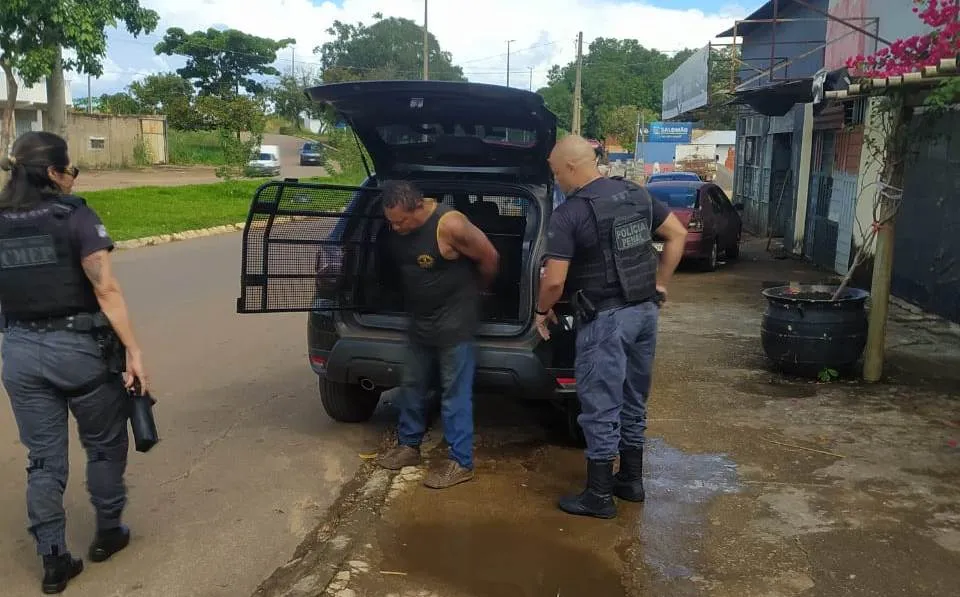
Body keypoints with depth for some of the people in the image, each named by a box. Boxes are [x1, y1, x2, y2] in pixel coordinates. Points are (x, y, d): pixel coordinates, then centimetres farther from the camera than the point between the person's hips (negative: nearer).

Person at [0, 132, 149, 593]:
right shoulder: (75, 216, -12)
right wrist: (133, 351, -17)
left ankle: (53, 559, 17)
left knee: (43, 458, 13)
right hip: (78, 346, -4)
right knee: (105, 444, 17)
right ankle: (107, 533, 31)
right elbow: (106, 290, -18)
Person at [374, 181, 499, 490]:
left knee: (455, 393, -1)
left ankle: (460, 462, 9)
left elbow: (490, 257, -12)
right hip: (420, 320, 8)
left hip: (454, 322, -7)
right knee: (412, 385, 17)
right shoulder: (398, 227, -2)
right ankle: (408, 445, 33)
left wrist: (471, 291, 3)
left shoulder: (449, 224, -24)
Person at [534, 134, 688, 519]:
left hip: (606, 319, -7)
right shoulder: (637, 194, 6)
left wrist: (542, 311, 3)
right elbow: (678, 235, 11)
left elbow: (554, 280, -16)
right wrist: (659, 285, 15)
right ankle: (631, 480, 31)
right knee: (633, 400, 19)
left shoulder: (569, 214, -15)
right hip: (644, 310, 8)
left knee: (601, 408, 3)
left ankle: (599, 496, 13)